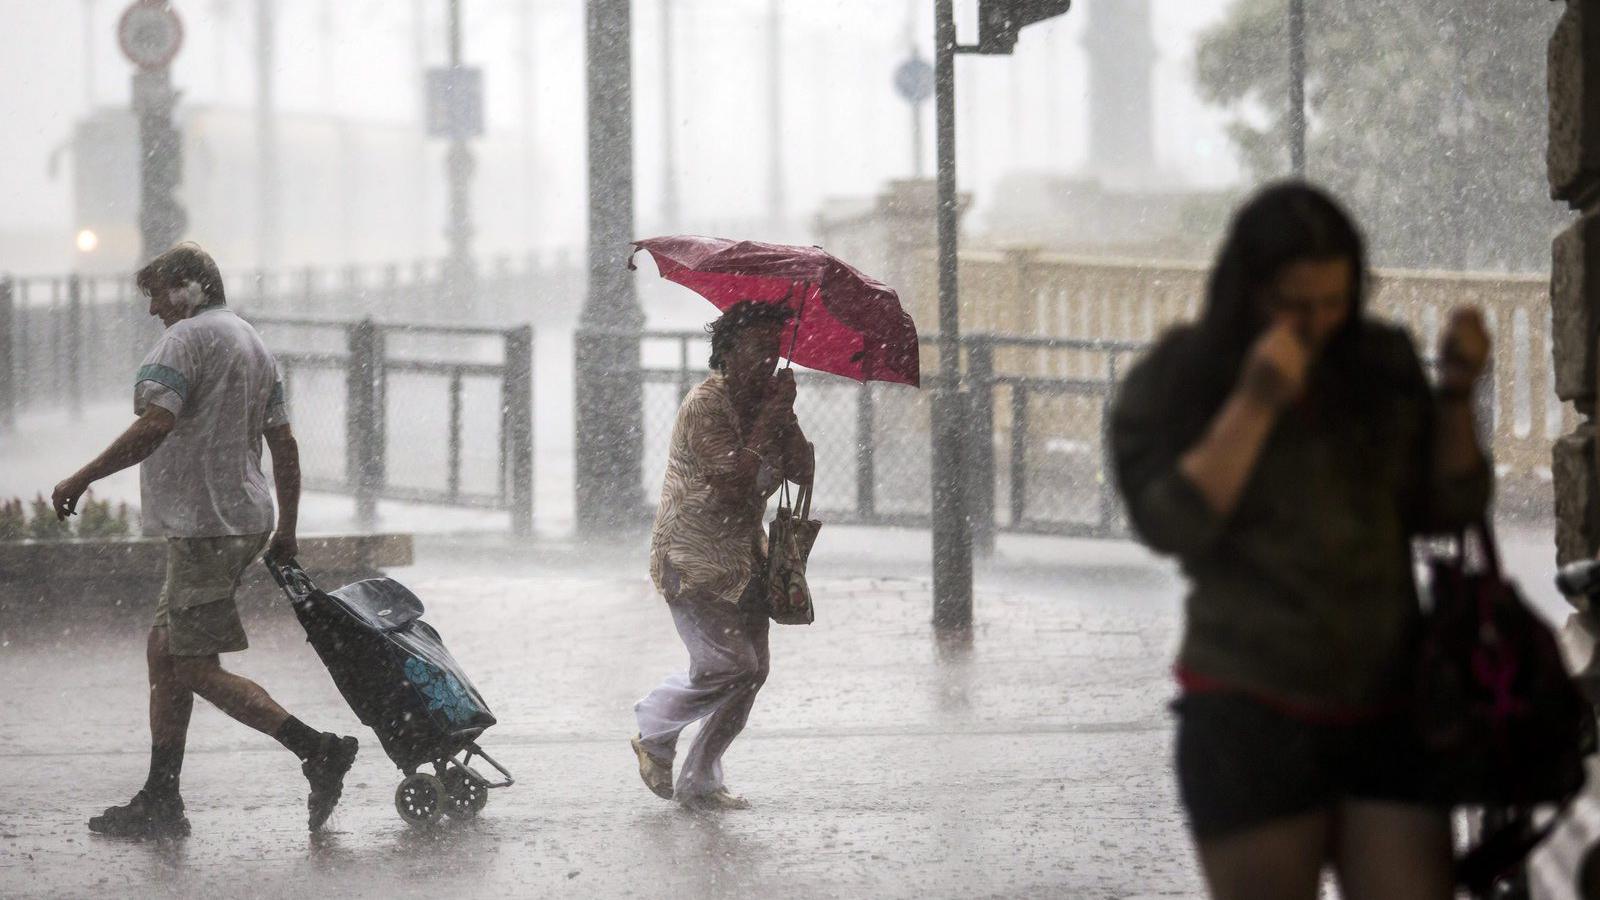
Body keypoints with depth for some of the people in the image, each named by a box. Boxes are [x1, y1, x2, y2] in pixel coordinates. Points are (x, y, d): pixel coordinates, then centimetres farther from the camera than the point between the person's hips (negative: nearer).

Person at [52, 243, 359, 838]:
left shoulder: (186, 339, -11)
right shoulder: (254, 344, 19)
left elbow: (155, 426, -23)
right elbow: (283, 443, 19)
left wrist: (82, 479, -18)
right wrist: (287, 532, 22)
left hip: (205, 525, -10)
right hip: (246, 519, 10)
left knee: (198, 669, -9)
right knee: (163, 652, 14)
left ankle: (319, 750, -18)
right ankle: (159, 801, 14)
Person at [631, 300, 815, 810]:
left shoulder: (768, 401, 9)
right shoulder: (706, 405, -17)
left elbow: (804, 474, 2)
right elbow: (735, 480, -26)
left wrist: (784, 418, -11)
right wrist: (769, 419, -22)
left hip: (742, 560, 8)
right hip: (692, 560, -8)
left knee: (752, 670, 3)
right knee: (730, 665, -15)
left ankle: (699, 782, 13)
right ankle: (654, 730, 11)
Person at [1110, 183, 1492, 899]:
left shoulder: (1383, 367, 9)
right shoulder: (1173, 381, -1)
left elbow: (1447, 510, 11)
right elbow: (1169, 524, -13)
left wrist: (1456, 395, -4)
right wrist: (1253, 404, -19)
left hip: (1384, 709, 3)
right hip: (1249, 710, -3)